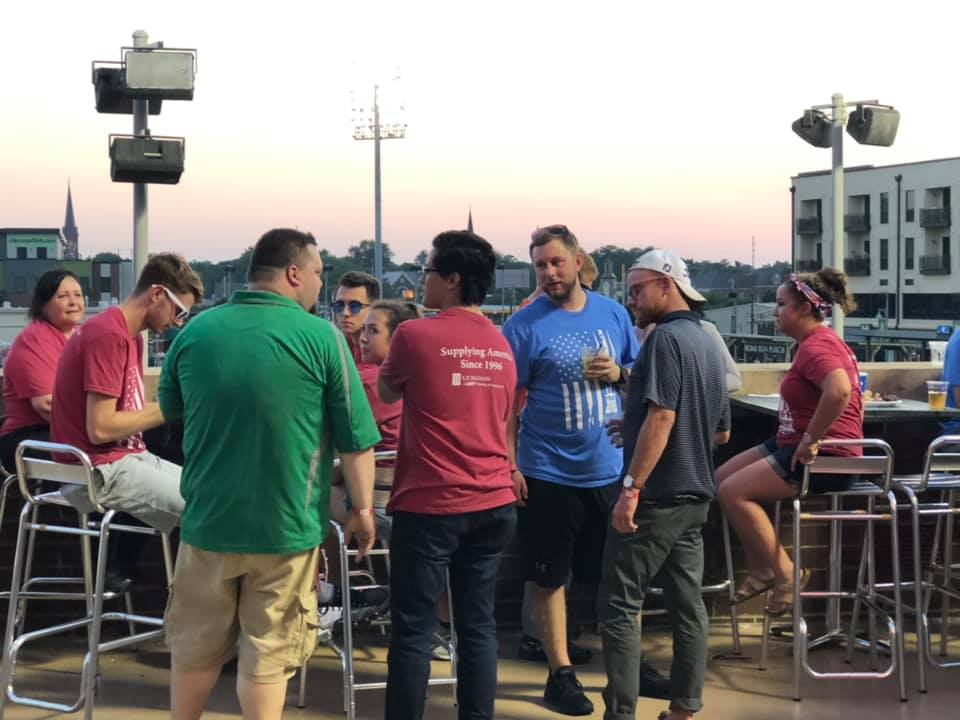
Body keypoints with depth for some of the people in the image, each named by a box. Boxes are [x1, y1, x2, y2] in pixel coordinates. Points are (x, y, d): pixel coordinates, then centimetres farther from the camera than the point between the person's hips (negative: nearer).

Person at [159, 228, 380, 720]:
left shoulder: (196, 330, -1)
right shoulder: (321, 337, -11)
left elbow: (171, 409, 16)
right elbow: (356, 438, -9)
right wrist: (361, 508, 4)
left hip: (208, 520, 3)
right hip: (286, 527, -3)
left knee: (194, 645, 17)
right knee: (268, 651, 8)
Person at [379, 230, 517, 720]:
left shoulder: (415, 335, -9)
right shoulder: (502, 346, 10)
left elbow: (387, 393, 8)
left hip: (430, 504, -6)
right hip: (493, 503, 6)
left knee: (413, 630, 1)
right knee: (478, 625, 9)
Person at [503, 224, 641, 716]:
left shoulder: (613, 313, 5)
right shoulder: (525, 325, -7)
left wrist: (619, 373, -9)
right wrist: (509, 464, -13)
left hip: (612, 469, 3)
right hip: (549, 473, -3)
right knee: (549, 579, 6)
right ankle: (560, 675, 19)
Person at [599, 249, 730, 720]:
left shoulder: (666, 337, -14)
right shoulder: (706, 342, 14)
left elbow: (661, 417, -24)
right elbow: (722, 431, 19)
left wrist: (630, 488, -24)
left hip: (657, 496, -9)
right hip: (694, 496, 9)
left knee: (618, 604, -4)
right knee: (687, 603, 11)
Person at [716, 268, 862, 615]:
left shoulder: (816, 346, -17)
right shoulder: (817, 342, 17)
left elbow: (839, 391, -38)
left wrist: (811, 439, -28)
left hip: (820, 455, -11)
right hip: (796, 444, 11)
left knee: (733, 492, -19)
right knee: (721, 478, 8)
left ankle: (785, 574, -9)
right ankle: (760, 569, 11)